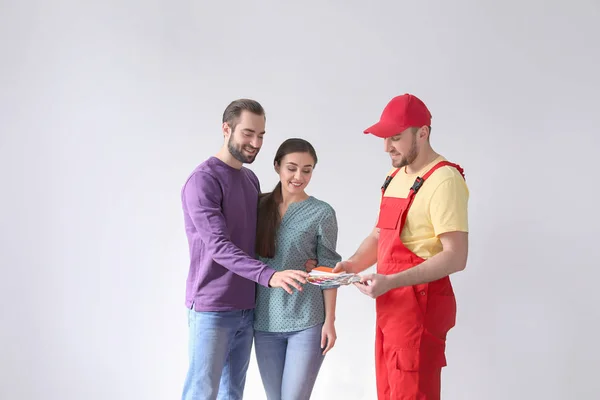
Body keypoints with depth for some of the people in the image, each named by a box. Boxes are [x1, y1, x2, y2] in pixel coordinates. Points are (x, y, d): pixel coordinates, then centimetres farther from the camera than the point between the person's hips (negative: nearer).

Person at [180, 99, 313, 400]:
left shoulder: (251, 179, 13)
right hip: (212, 309, -7)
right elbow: (219, 246, -22)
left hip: (247, 308, 7)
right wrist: (269, 276, -34)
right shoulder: (203, 181, -13)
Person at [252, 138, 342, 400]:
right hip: (265, 322, 4)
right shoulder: (261, 206, 4)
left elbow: (328, 270, -4)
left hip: (307, 322, -3)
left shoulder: (322, 213, -5)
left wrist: (330, 320, -5)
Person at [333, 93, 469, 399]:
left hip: (420, 307, -9)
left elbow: (455, 257, -21)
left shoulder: (444, 180, -16)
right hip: (390, 306, 9)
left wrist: (390, 281, -26)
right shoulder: (394, 176, 13)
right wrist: (352, 264, 1)